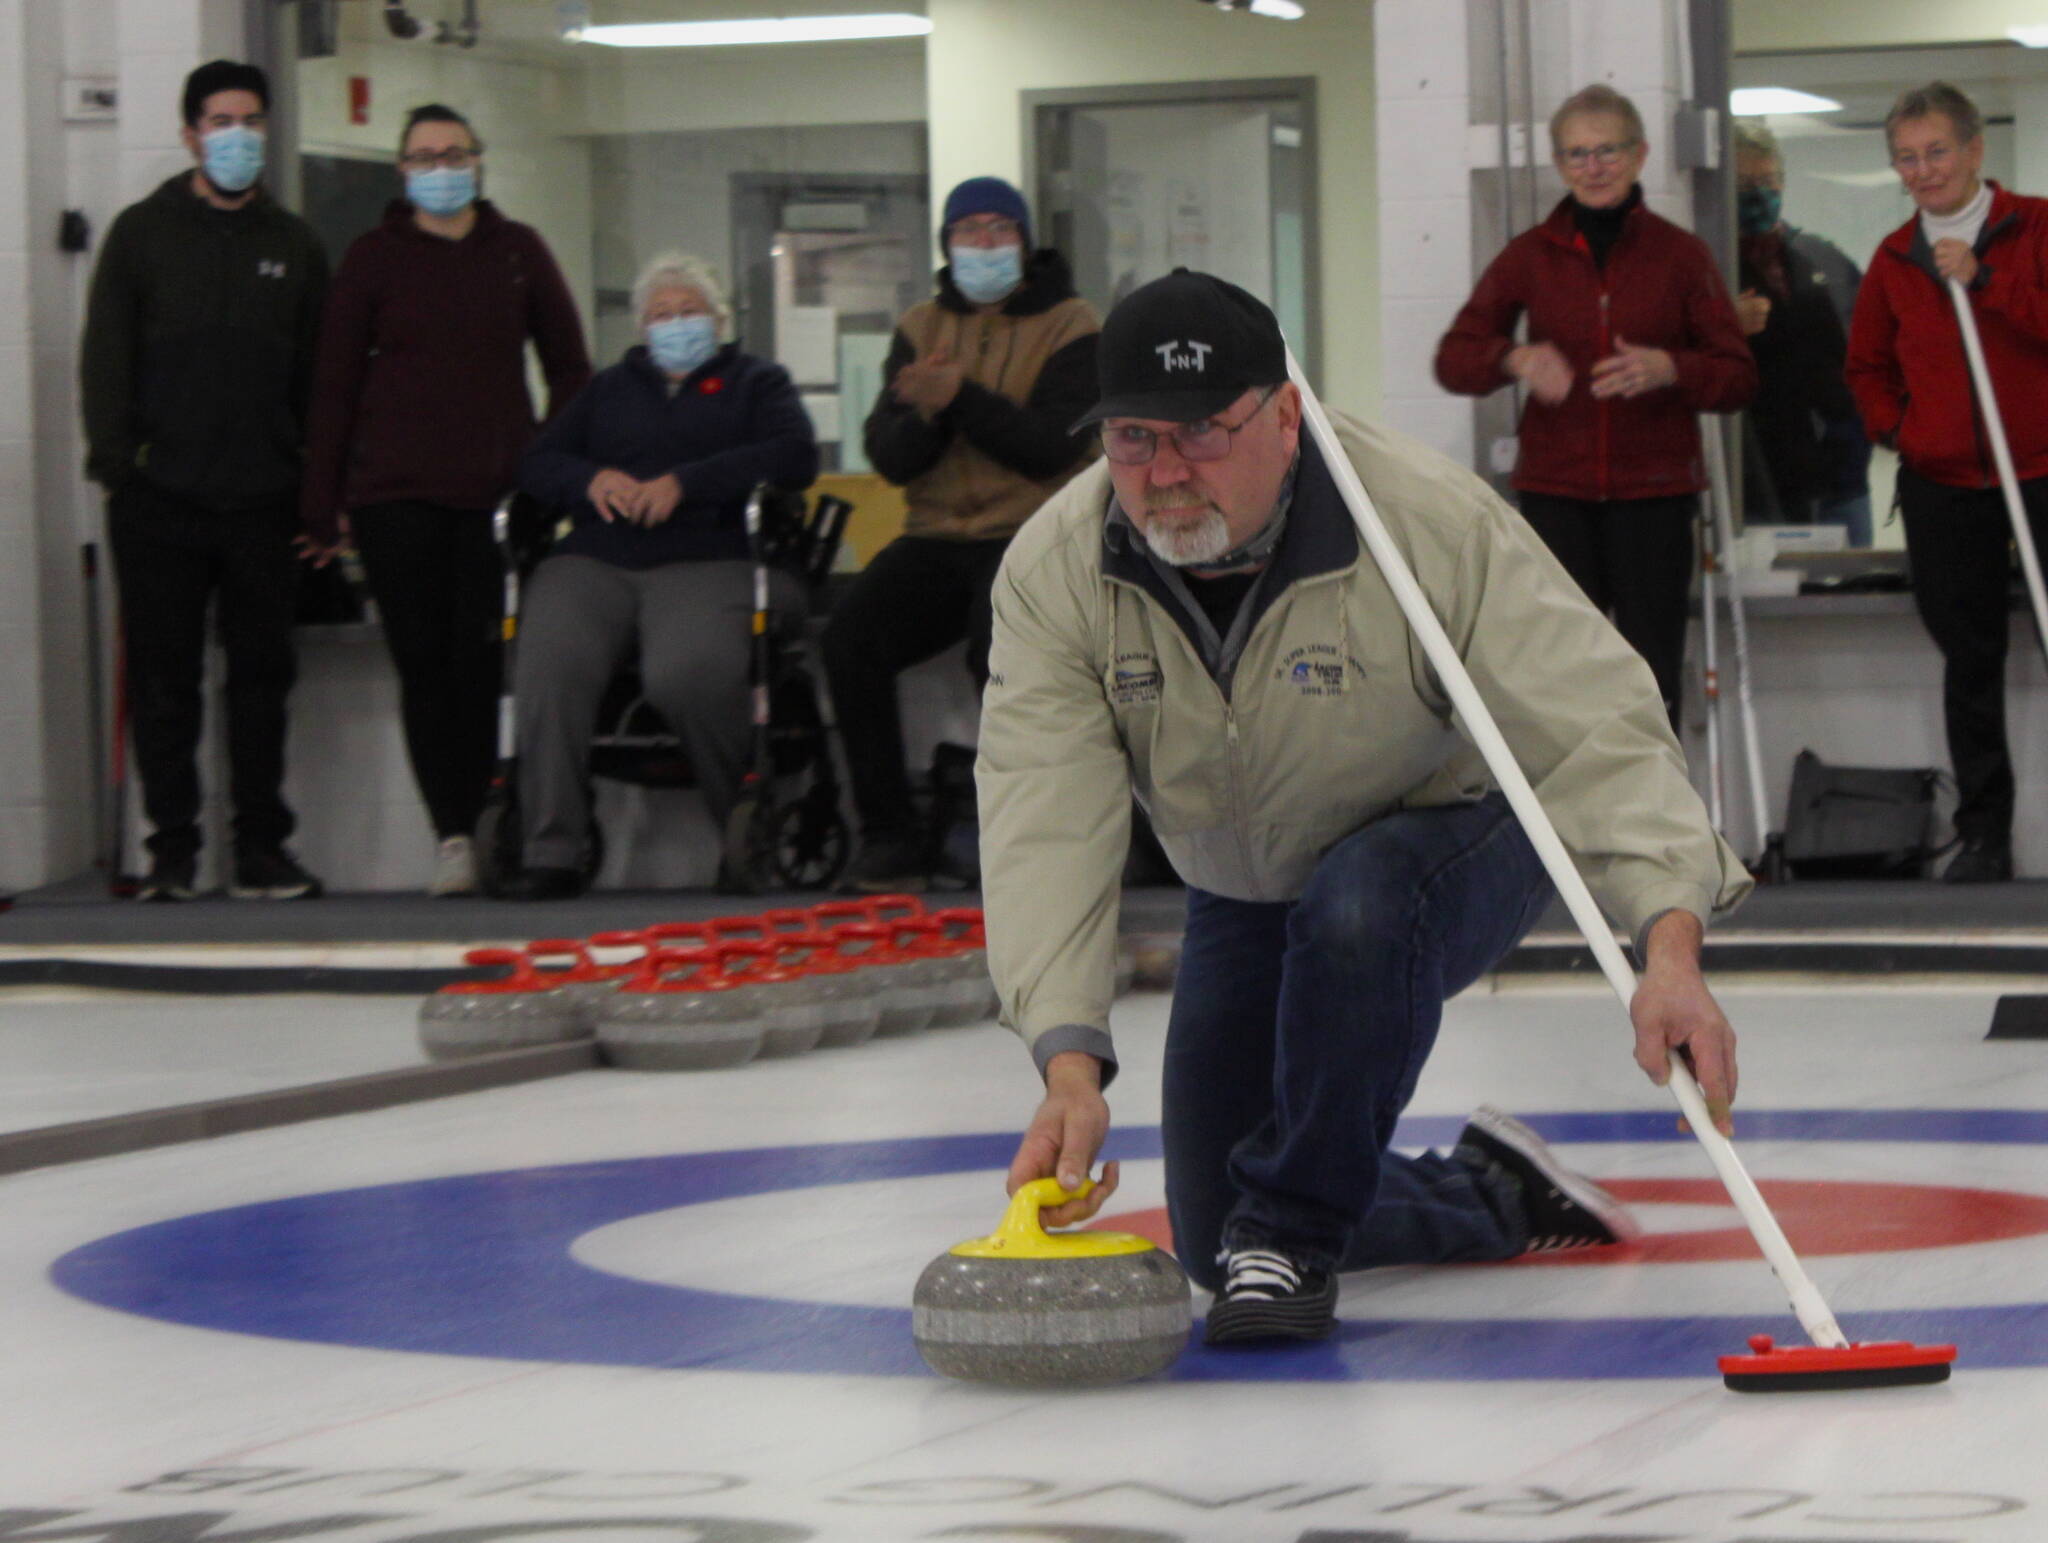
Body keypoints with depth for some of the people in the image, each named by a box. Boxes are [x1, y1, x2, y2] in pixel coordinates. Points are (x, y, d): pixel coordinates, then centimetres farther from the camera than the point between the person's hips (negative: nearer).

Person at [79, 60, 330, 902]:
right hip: (161, 496, -2)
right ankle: (172, 847, 4)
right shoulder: (143, 233, 7)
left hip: (263, 498, 2)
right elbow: (105, 357, 3)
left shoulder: (293, 244, 13)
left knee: (262, 674, 4)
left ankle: (262, 847, 9)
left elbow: (320, 369, 13)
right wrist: (115, 455, -8)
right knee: (163, 677, -1)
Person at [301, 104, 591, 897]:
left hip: (497, 493, 1)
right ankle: (452, 833, -3)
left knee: (481, 665, -5)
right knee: (424, 664, -4)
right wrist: (323, 504, 1)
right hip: (394, 496, 0)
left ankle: (475, 827, 1)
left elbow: (569, 365, 15)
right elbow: (334, 380, 6)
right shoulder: (374, 257, 6)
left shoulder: (517, 251, 10)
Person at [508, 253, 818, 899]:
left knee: (687, 674, -35)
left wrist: (685, 484, -8)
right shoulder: (610, 388, 33)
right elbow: (536, 463, 21)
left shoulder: (756, 381, 23)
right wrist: (592, 479, -3)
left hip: (707, 562, -3)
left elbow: (795, 457, 2)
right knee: (549, 664, -30)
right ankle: (551, 851, -28)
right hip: (593, 561, 3)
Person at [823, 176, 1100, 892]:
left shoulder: (1069, 326, 2)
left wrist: (961, 396, -22)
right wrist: (925, 411, -17)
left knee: (1000, 646, -34)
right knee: (850, 637, -22)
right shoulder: (920, 328, 15)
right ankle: (890, 838, -16)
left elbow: (1052, 450, -13)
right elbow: (889, 458, 5)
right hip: (937, 536, 4)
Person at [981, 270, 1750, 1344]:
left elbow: (1595, 730, -36)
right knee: (1210, 1242, 4)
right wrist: (1070, 1064, -45)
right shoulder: (1052, 571, -23)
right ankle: (1494, 1194, 29)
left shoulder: (1431, 519, -32)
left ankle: (1295, 1231, -21)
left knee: (1357, 902, -40)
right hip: (1243, 898, 4)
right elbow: (1047, 824, -31)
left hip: (1459, 848, -4)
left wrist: (1670, 947, -52)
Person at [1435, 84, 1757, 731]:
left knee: (1651, 670, -1)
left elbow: (1738, 376, 3)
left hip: (1653, 491, 0)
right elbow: (1454, 357, 5)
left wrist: (1669, 369, -17)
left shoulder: (1680, 254, 5)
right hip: (1556, 492, 0)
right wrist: (1515, 359, -17)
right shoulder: (1530, 255, 7)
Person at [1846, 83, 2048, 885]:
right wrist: (1896, 429, 7)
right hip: (1943, 488, 4)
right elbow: (1867, 365, 23)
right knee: (1969, 662, 7)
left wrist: (1982, 280, -18)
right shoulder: (1895, 257, 11)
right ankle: (1983, 833, 13)